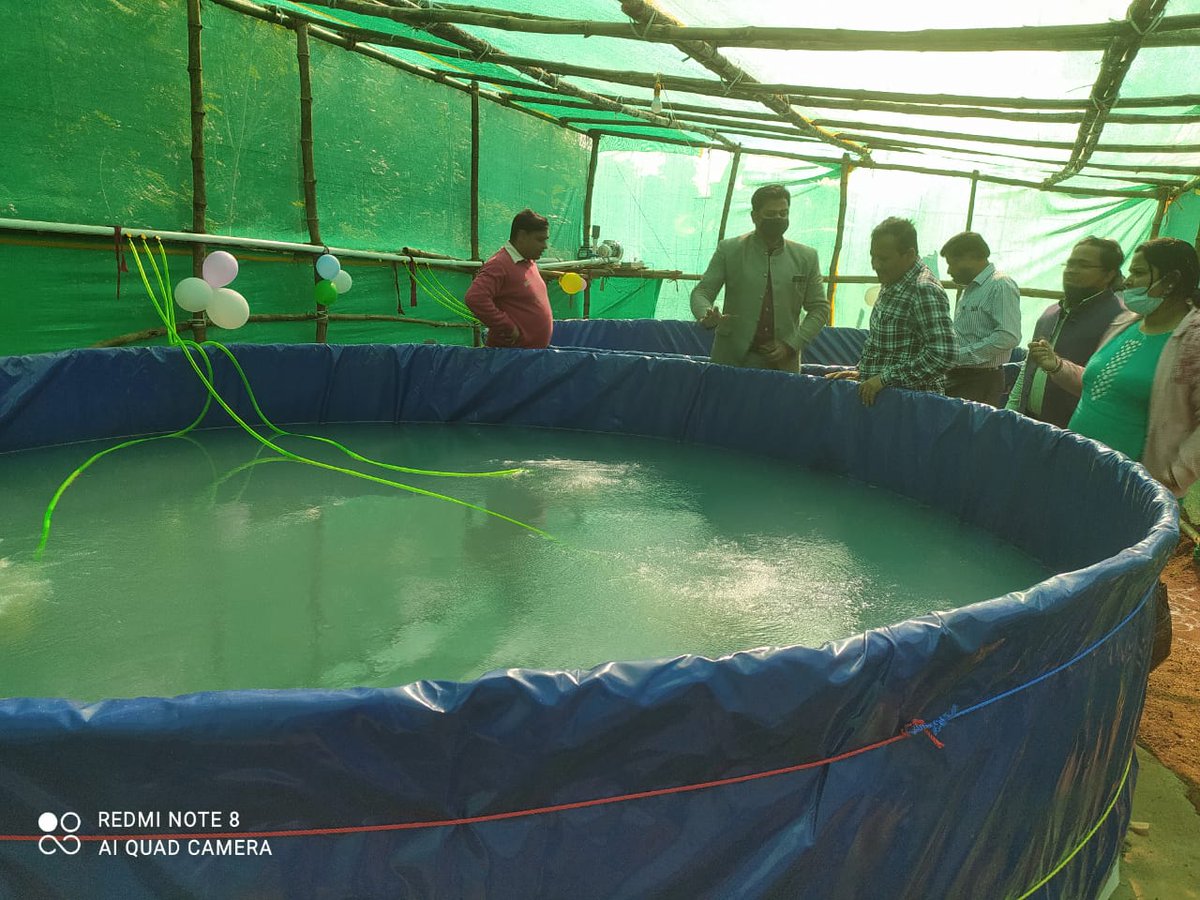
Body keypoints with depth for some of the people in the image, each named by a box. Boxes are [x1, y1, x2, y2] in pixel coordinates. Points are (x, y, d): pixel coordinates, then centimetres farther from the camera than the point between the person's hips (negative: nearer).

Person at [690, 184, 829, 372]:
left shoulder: (806, 257, 7)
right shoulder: (729, 250, 3)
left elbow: (819, 307, 10)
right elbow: (701, 292, 1)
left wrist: (792, 344, -3)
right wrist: (707, 316, -22)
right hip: (732, 359, -1)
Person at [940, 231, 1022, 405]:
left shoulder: (1001, 286, -11)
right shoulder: (969, 288, 17)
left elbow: (1008, 337, -22)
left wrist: (958, 355, -20)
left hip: (981, 380, -8)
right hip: (956, 377, 8)